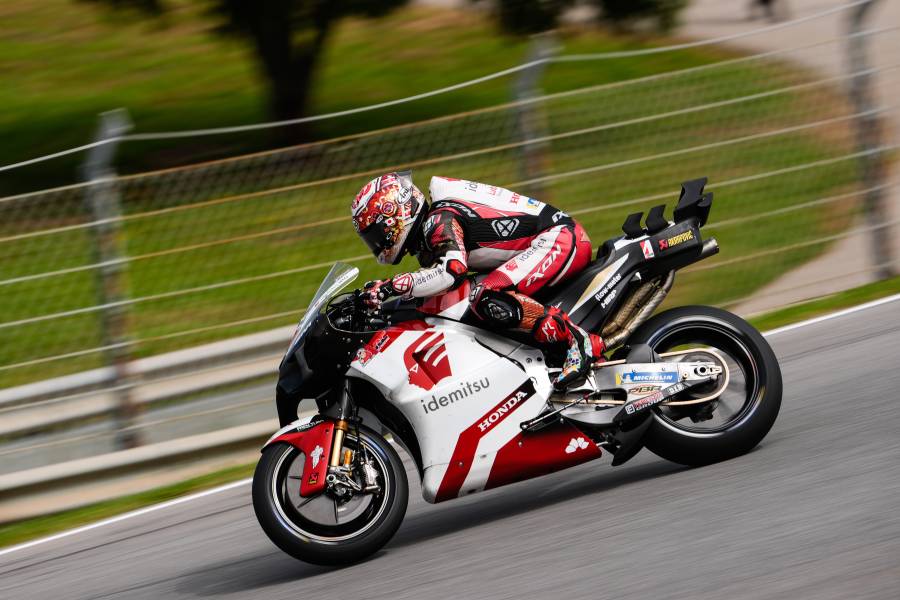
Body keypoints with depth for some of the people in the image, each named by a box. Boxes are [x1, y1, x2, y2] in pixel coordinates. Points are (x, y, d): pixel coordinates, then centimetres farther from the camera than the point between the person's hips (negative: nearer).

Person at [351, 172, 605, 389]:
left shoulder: (440, 220, -14)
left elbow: (452, 271, -31)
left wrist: (390, 286, -30)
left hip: (561, 238, -11)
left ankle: (577, 339, -27)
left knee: (488, 300, -28)